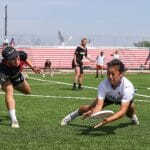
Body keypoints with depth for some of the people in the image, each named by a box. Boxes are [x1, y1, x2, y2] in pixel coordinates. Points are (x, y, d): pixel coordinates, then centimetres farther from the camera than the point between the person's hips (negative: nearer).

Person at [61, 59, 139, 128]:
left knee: (129, 109, -27)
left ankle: (133, 116, 12)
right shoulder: (103, 85, -37)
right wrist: (93, 112, -65)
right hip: (108, 97, 1)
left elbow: (122, 110, -52)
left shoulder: (127, 87, -45)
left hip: (123, 98, -1)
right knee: (91, 108, -9)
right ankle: (73, 114, 22)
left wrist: (107, 120, -68)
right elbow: (99, 105, -41)